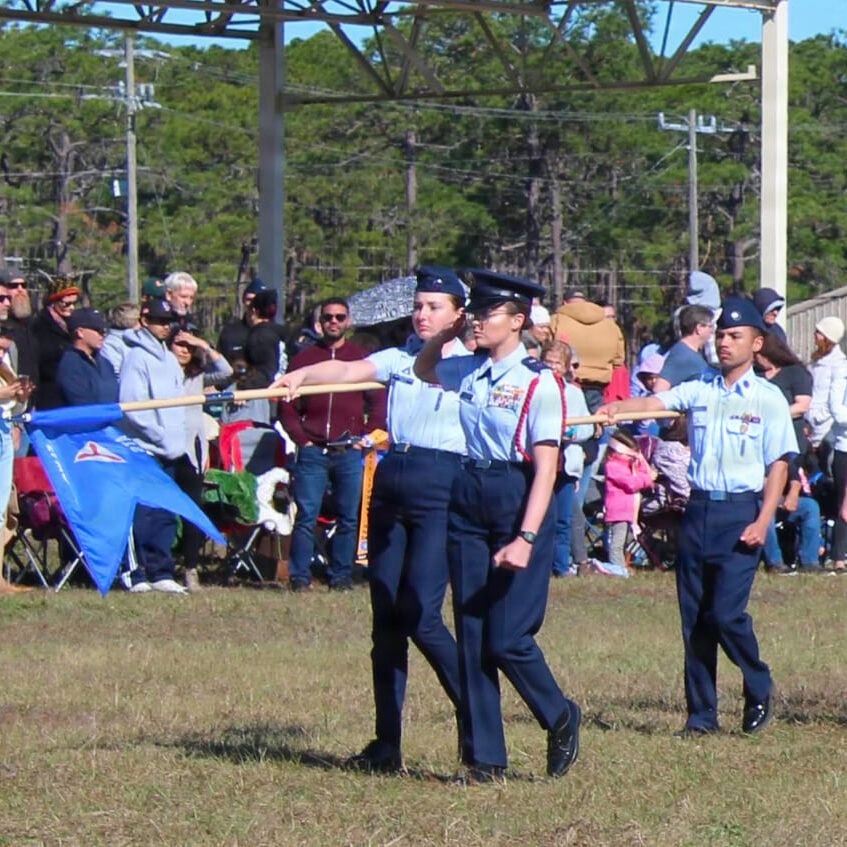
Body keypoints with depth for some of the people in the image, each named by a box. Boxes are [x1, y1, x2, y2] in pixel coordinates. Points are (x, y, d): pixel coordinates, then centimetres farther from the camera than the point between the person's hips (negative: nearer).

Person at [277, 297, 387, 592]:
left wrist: (366, 439, -1)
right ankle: (299, 576, -3)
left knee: (349, 518, 2)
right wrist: (300, 438, -1)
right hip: (313, 451, 0)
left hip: (350, 453, 0)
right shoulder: (305, 358, 11)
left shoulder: (362, 359, 10)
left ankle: (341, 576, 9)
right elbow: (287, 405, 10)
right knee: (306, 516, -6)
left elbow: (378, 405, 10)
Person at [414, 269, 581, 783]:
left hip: (519, 503, -6)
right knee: (472, 638, 4)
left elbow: (546, 467, -15)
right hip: (469, 501, 6)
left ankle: (561, 719, 19)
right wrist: (448, 334, 14)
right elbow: (423, 369, 33)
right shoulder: (466, 371, 8)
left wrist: (525, 538, -22)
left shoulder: (539, 382, -11)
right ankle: (484, 757, 10)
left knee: (507, 639, -8)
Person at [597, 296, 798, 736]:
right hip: (698, 509, 4)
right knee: (694, 617, 4)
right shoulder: (699, 390, 10)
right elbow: (655, 402, -6)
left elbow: (779, 464, -2)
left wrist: (763, 521, -12)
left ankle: (759, 688, 12)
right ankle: (702, 713, 12)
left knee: (726, 612, -13)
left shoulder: (768, 399, 0)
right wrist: (617, 408, -26)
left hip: (741, 511, -4)